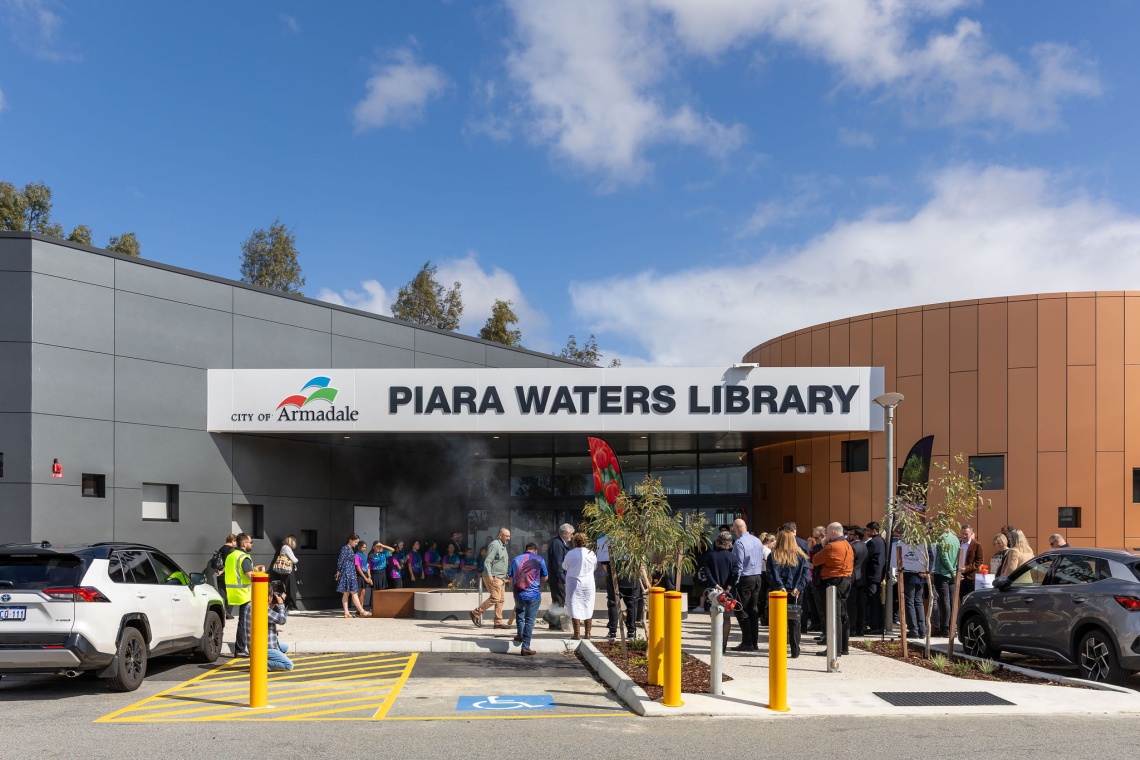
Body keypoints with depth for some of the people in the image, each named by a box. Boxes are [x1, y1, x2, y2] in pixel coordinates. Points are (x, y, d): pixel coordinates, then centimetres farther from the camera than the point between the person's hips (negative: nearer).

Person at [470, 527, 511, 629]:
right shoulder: (494, 545, -11)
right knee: (495, 598, -15)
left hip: (500, 578, 10)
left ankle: (498, 622, 6)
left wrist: (505, 576, 22)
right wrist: (489, 576, -24)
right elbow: (487, 562, -17)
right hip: (493, 577, -10)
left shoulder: (503, 546, 20)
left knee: (500, 599, 5)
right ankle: (476, 613, -6)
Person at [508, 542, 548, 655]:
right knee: (529, 620, 2)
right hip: (534, 594, -3)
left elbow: (511, 578, 10)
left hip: (518, 594, 3)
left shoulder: (516, 559, 7)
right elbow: (545, 577, 4)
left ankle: (520, 634, 30)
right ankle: (525, 647, 0)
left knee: (519, 610, 34)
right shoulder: (539, 560, -2)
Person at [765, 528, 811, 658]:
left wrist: (780, 587, -15)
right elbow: (806, 573, -3)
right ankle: (795, 651, 7)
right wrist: (798, 588, -10)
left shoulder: (773, 556, -1)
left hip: (779, 592, -2)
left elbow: (772, 574, -11)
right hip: (796, 593, 2)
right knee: (794, 620, 9)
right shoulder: (801, 556, 6)